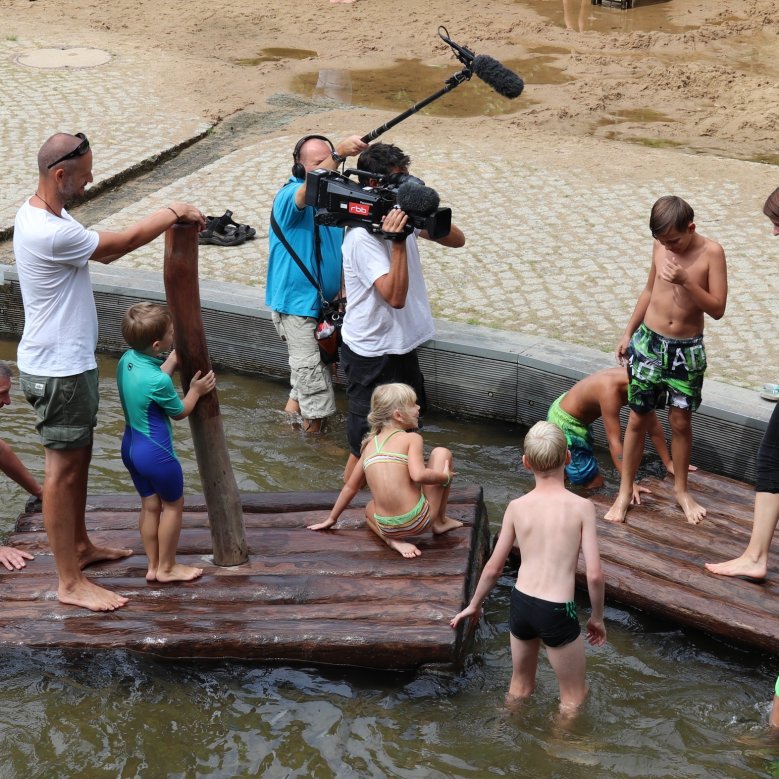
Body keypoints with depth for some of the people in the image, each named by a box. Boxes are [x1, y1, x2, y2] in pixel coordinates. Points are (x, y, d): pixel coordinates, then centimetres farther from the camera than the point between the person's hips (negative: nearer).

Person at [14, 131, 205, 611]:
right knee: (64, 467, -3)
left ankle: (80, 546, 37)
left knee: (79, 456, 21)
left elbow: (104, 252, 12)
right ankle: (70, 582, 4)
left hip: (71, 361, 10)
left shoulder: (44, 214, 6)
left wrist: (169, 223, 2)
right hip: (58, 369, -10)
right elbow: (122, 243, -18)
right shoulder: (48, 232, -28)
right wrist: (172, 214, -3)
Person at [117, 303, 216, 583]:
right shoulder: (158, 381, -29)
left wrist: (174, 359, 11)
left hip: (131, 446, 8)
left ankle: (153, 566, 30)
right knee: (173, 505, 13)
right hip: (156, 452, -8)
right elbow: (180, 412, -10)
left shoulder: (127, 359, -6)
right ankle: (167, 568, 23)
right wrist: (196, 391, 3)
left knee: (150, 505, 20)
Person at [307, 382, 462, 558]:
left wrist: (331, 519, 33)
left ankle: (393, 540, 9)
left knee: (370, 508, 43)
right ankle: (440, 522, 22)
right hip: (419, 522, -4)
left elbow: (350, 487, 22)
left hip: (386, 527, 4)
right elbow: (418, 475, -20)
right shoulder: (412, 438, -3)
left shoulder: (370, 445, 14)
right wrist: (445, 476, -2)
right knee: (441, 453, 14)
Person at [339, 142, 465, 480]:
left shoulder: (402, 212, 0)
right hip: (372, 354, -8)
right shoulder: (361, 236, -25)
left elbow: (457, 240, 1)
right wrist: (398, 242, -37)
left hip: (401, 344, 9)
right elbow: (395, 296, -31)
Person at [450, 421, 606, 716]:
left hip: (521, 603, 5)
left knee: (520, 686, 28)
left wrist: (474, 605, 22)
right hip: (557, 612, -5)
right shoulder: (581, 506, -11)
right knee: (574, 697, 16)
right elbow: (594, 574, -14)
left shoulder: (516, 507, -1)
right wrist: (597, 617, 3)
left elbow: (493, 569, 5)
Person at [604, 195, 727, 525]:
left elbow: (717, 309, -16)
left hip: (687, 349, -2)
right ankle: (625, 491, 17)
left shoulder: (711, 252, -14)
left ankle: (681, 489, 28)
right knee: (638, 420, 7)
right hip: (649, 342, 2)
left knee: (681, 421, 9)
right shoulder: (661, 246, -3)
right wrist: (628, 333, 13)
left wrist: (686, 281, -29)